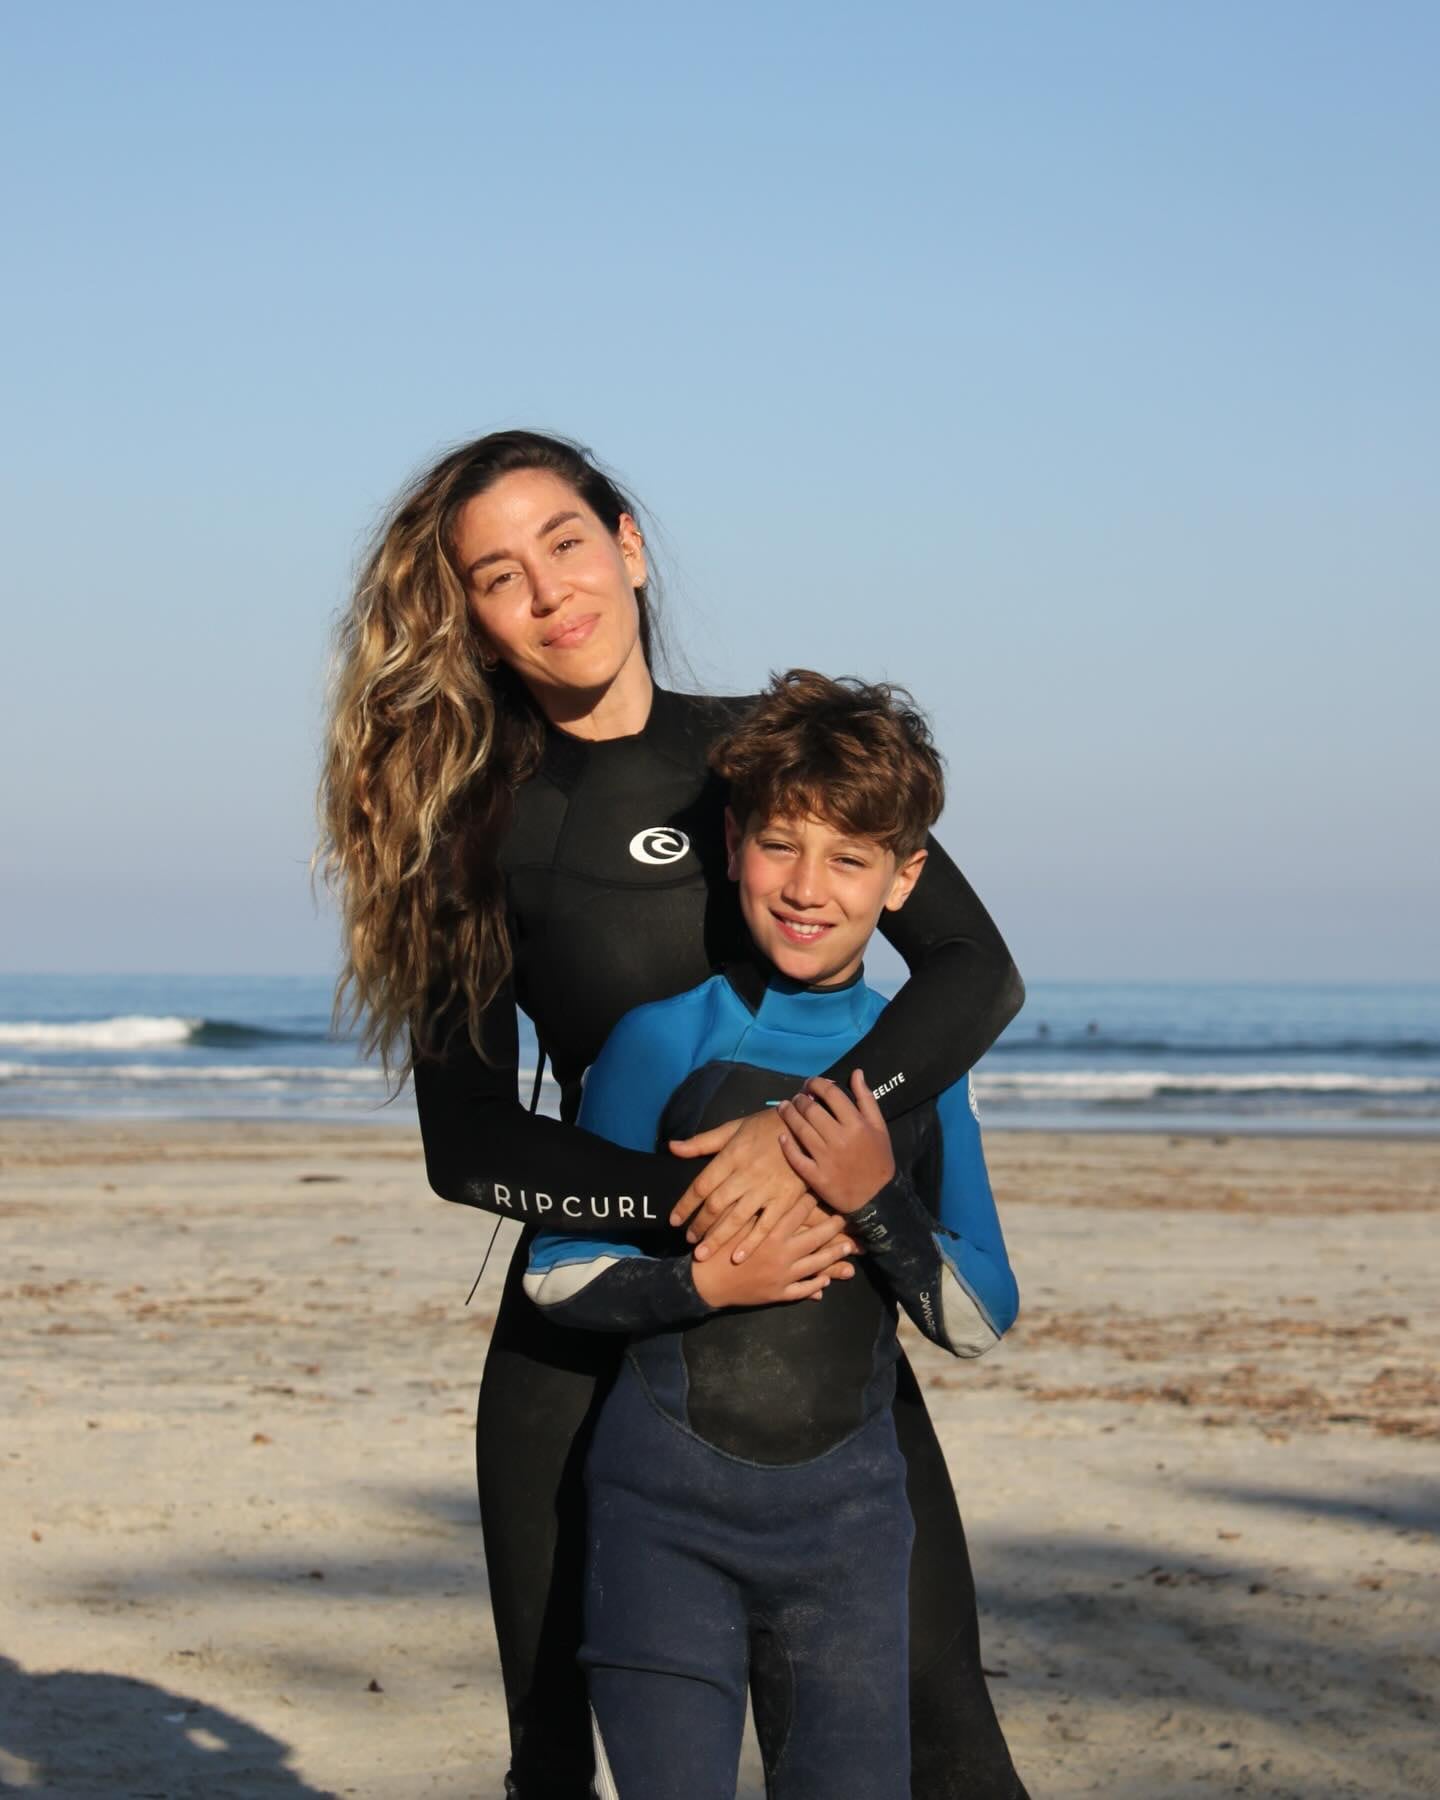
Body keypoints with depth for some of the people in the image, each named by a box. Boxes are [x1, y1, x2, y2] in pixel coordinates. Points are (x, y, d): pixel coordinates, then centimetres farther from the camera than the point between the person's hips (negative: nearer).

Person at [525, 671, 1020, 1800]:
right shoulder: (666, 1037, -4)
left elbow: (981, 1325, 2)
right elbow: (557, 1273, 1)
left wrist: (877, 1200, -14)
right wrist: (704, 1282, -16)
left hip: (844, 1513, 2)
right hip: (667, 1502, -2)